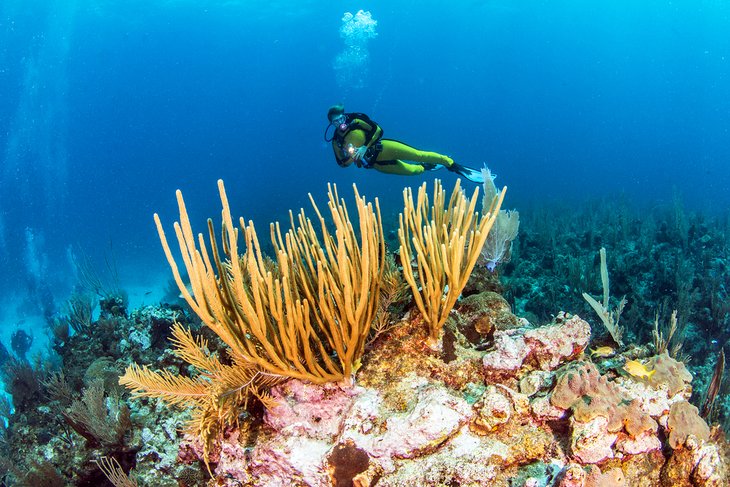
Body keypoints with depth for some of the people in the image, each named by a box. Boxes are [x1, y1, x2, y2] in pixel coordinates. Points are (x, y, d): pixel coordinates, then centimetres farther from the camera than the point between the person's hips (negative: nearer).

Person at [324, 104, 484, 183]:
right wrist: (352, 156, -21)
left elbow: (377, 130, -7)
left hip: (383, 148, -1)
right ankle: (426, 168, 40)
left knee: (419, 155, -14)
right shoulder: (336, 142, -4)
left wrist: (365, 147, -20)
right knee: (411, 170, 6)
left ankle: (451, 163, 0)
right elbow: (343, 163, 1)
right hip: (375, 163, 2)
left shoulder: (356, 122, -7)